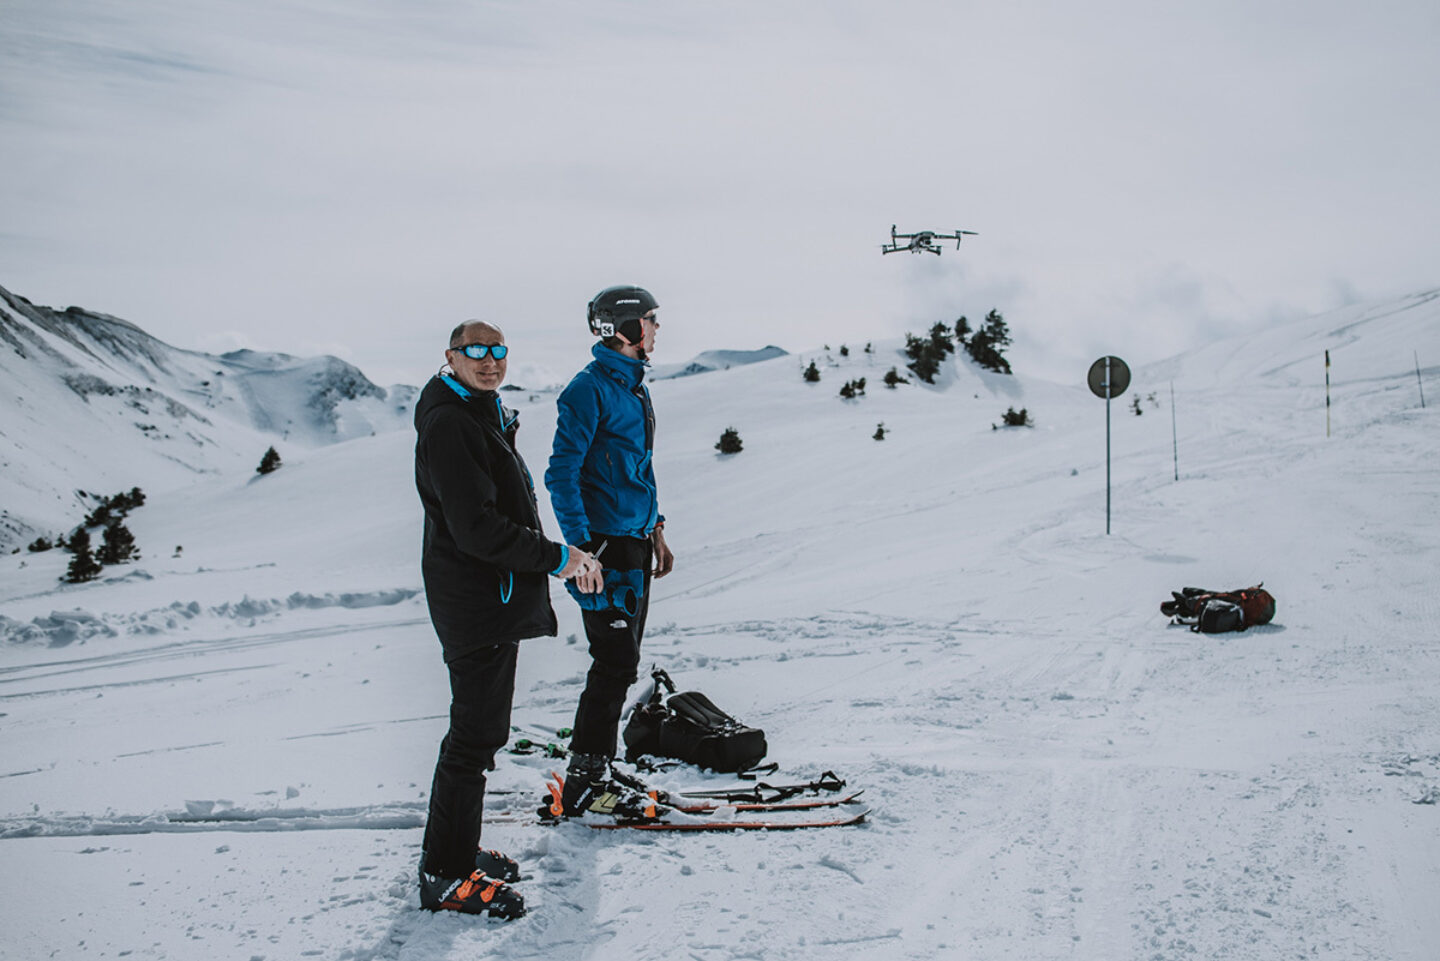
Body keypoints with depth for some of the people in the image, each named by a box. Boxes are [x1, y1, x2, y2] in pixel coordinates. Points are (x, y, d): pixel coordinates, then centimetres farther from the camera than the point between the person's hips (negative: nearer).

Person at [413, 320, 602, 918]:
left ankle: (456, 850, 31)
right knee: (476, 735, -5)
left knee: (482, 729, 18)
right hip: (475, 601, -11)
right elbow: (475, 528, -25)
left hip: (496, 597, 11)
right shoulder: (448, 423, -17)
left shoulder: (483, 415, 17)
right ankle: (444, 875, 6)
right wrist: (555, 558, -20)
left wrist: (563, 555, 12)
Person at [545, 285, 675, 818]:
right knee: (615, 665, -8)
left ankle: (595, 774, 22)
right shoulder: (590, 389, -14)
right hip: (606, 545, -9)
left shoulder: (632, 387, 15)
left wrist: (654, 529, 21)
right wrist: (580, 549, -21)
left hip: (634, 543, 9)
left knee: (620, 664, 13)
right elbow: (562, 474, -16)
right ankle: (583, 783, 2)